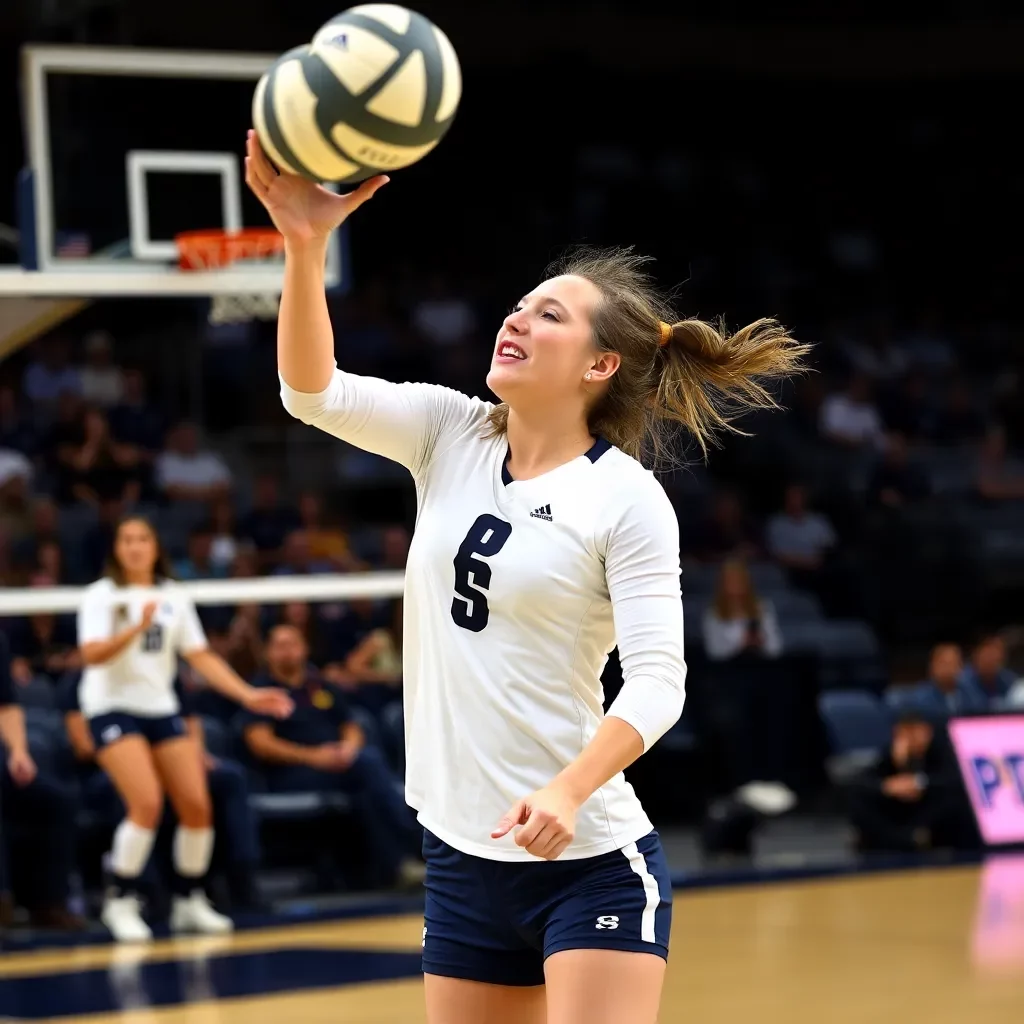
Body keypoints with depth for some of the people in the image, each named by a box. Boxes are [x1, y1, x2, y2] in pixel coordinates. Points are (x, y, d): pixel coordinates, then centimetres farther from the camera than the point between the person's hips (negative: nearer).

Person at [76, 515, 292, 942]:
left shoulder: (173, 597, 9)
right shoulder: (101, 596, -5)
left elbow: (201, 657, 8)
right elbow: (92, 654, -19)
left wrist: (248, 695, -1)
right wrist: (137, 628, -33)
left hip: (161, 709, 5)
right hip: (112, 709, -5)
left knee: (197, 805, -5)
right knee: (147, 803, -22)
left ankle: (189, 900, 13)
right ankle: (120, 903, -9)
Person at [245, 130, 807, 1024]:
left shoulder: (628, 498, -10)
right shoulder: (451, 434, 5)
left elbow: (657, 683, -14)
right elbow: (314, 392, -8)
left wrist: (567, 792, -30)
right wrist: (306, 246, -23)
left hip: (589, 861, -5)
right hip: (462, 855, 6)